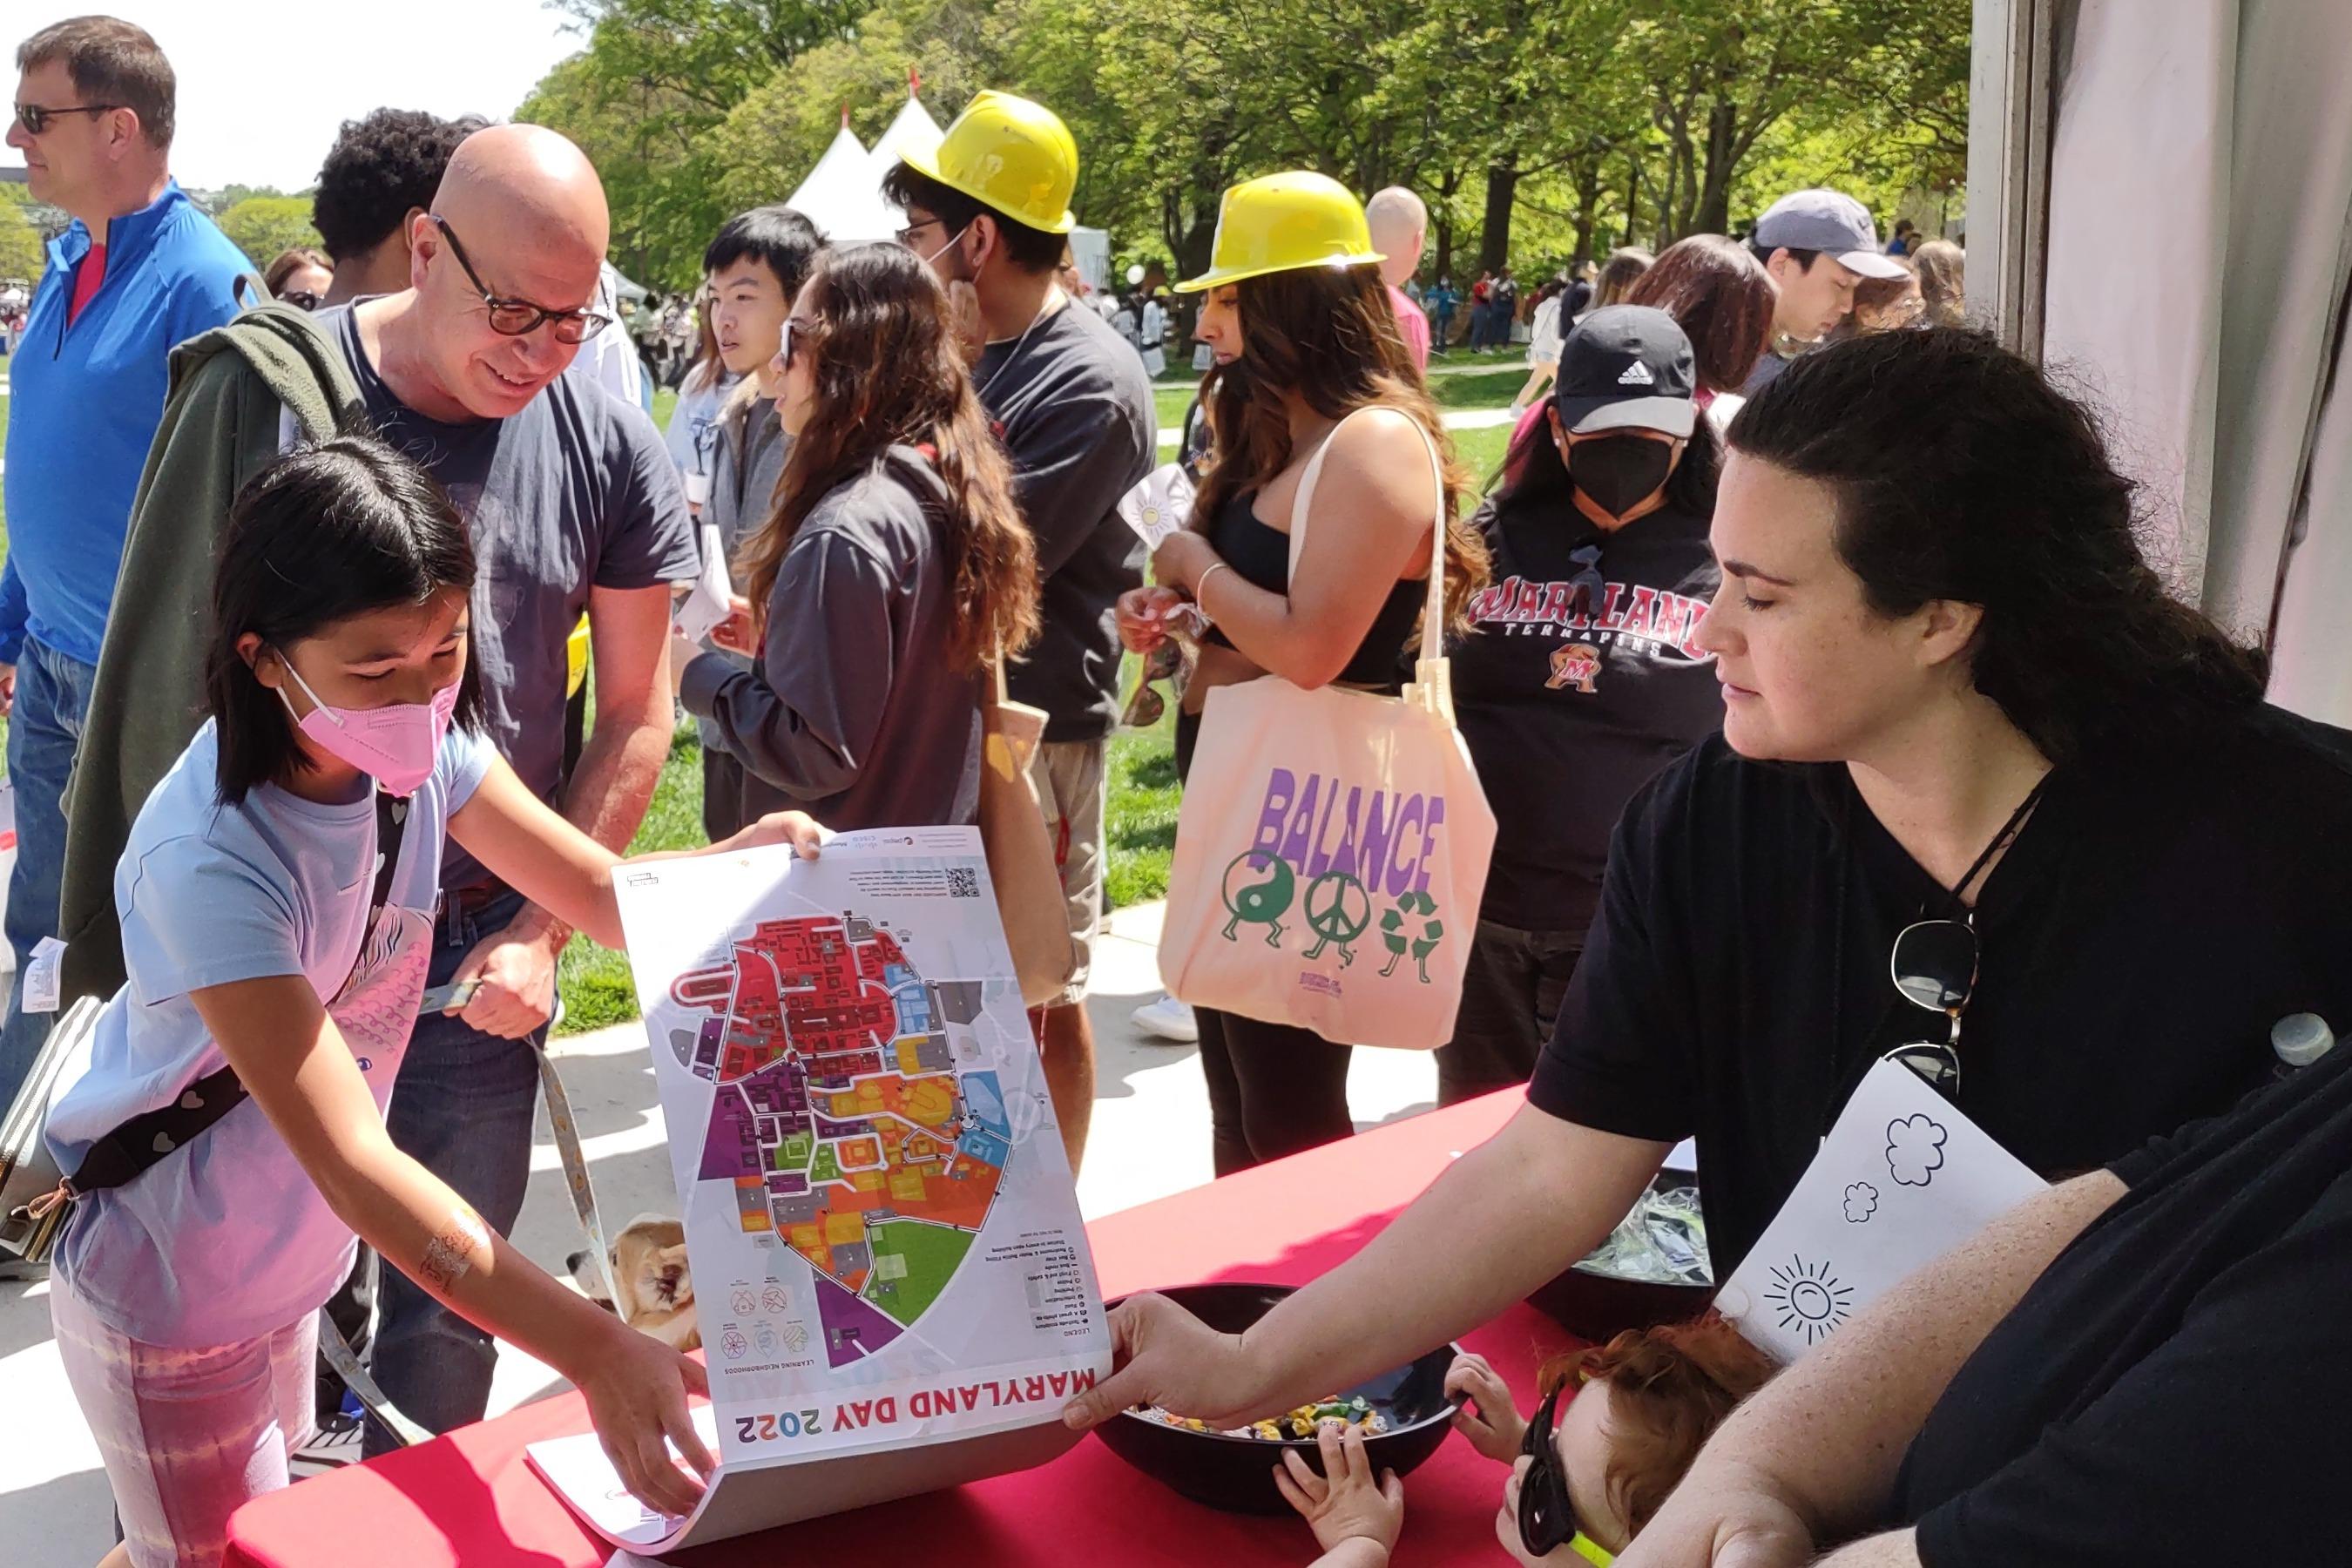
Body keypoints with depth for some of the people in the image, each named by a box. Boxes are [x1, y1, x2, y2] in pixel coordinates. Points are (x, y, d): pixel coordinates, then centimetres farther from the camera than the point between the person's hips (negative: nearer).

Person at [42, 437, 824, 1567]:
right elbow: (352, 1161, -39)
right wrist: (595, 1351, -47)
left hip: (294, 1259, 6)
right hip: (168, 1303, -6)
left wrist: (742, 866, -35)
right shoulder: (210, 861, -34)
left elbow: (614, 898, -11)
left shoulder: (420, 746, -14)